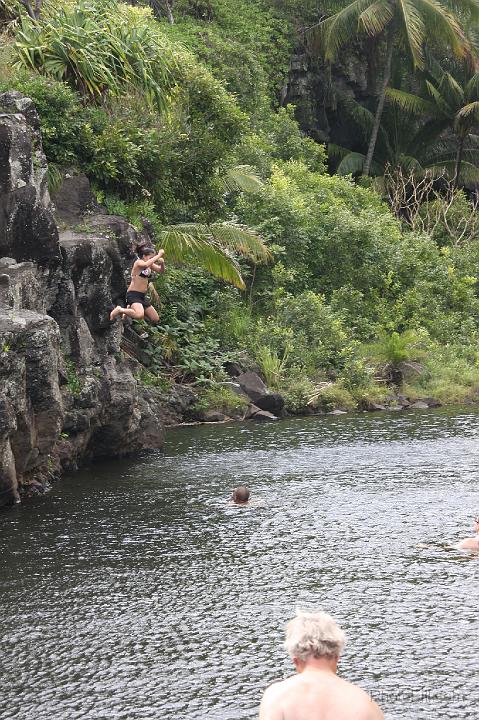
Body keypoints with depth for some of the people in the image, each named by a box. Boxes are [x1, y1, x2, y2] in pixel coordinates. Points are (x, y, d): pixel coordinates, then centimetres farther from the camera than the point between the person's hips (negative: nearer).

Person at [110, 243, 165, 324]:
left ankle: (131, 309, 23)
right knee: (139, 315, -35)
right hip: (133, 294, -9)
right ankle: (119, 310, -8)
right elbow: (146, 265, -35)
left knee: (155, 319, 12)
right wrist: (158, 255, -28)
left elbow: (161, 270, 12)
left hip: (142, 296, 9)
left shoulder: (150, 265, 11)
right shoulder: (138, 262, -13)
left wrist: (162, 263, -10)